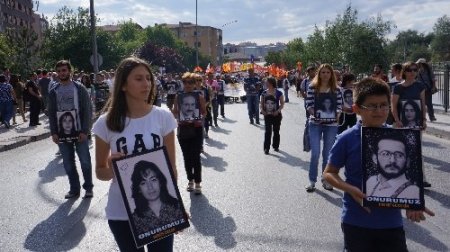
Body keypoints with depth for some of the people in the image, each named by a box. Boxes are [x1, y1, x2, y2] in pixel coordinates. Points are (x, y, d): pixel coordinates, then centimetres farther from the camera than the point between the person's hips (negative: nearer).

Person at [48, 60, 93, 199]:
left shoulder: (80, 88, -2)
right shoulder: (53, 91, 7)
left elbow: (88, 110, -6)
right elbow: (51, 113, 8)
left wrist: (84, 131, -13)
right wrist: (53, 132, -2)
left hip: (79, 132, -3)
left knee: (85, 161, 3)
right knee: (68, 163, 8)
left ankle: (88, 188, 18)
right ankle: (74, 189, 20)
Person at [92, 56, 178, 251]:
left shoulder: (163, 117, -7)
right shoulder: (106, 123, -7)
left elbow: (171, 166, 0)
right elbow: (100, 171, 3)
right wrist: (111, 170, -19)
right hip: (121, 213, 0)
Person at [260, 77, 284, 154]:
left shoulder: (278, 93, -5)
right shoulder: (264, 93, 3)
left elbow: (282, 103, -4)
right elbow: (261, 103, 9)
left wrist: (278, 110, -18)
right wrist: (262, 110, -9)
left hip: (276, 115, -1)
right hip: (267, 115, 1)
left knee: (276, 131, 12)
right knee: (267, 131, -7)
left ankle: (276, 146, 28)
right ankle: (266, 148, -4)